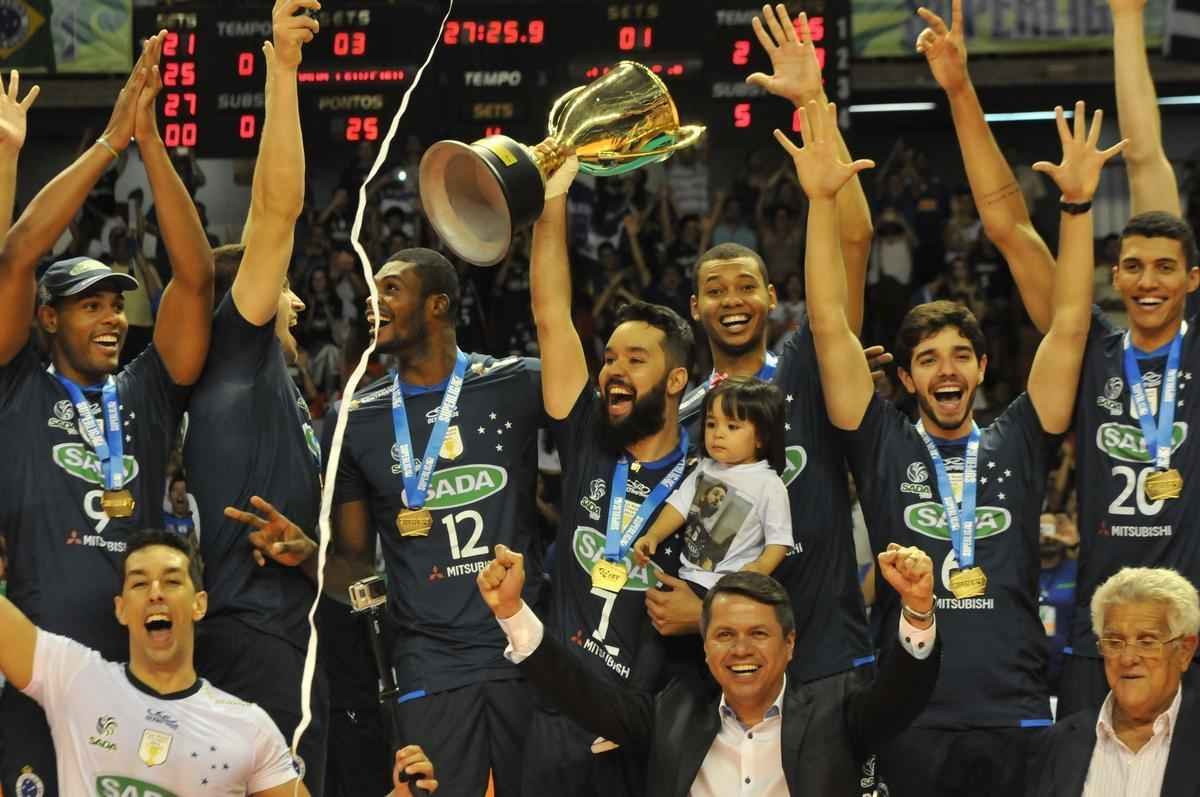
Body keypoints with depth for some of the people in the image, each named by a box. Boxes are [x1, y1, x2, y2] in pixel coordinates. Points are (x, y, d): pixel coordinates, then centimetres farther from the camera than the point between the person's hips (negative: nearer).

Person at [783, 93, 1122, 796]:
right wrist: (822, 201, -5)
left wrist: (1078, 204, -2)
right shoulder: (884, 447, 9)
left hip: (1015, 716, 1)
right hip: (912, 720, -1)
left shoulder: (1017, 445, 12)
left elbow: (1070, 325, 6)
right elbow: (830, 326, 3)